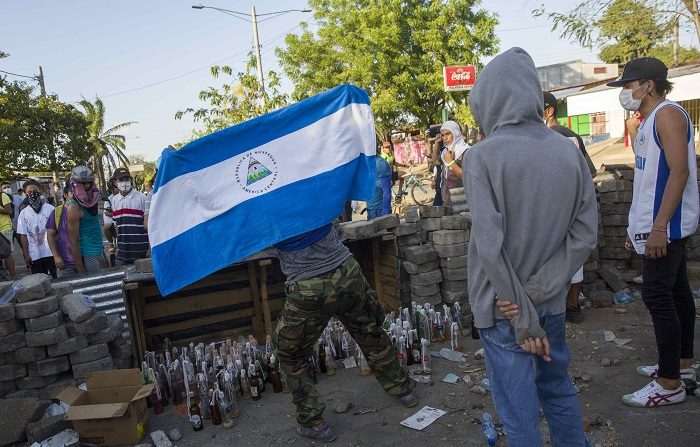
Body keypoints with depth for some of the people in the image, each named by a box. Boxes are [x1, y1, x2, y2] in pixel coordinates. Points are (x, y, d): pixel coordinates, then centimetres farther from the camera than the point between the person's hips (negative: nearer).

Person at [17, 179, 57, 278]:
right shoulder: (23, 213, 5)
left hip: (51, 253, -2)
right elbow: (24, 235, 6)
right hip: (34, 256, 2)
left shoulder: (50, 209, -1)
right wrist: (26, 255, 2)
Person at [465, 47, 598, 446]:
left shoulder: (482, 156, -16)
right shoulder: (569, 150, 0)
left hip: (502, 306, -5)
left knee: (520, 412, 9)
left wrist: (522, 318, -13)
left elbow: (490, 246, -20)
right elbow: (585, 234, -3)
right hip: (553, 302, 5)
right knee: (559, 390, 24)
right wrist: (536, 293, -7)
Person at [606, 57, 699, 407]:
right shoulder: (647, 121, 17)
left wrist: (659, 226, -27)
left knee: (657, 296, -9)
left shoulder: (668, 114, -12)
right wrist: (638, 226, 20)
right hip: (657, 225, 10)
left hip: (666, 225, -10)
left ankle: (670, 384, -1)